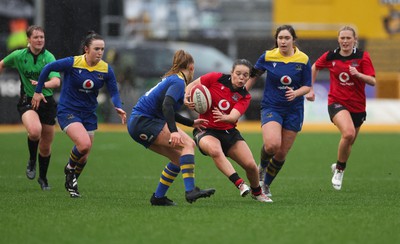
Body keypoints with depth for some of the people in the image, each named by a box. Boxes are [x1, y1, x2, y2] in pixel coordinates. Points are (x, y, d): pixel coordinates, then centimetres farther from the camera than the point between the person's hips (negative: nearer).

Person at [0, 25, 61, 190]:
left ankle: (43, 178, 33)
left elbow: (56, 81, -25)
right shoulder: (18, 56, -4)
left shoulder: (49, 58, -10)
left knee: (46, 147, 8)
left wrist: (43, 84, -44)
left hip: (47, 102, 1)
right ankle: (32, 161, -4)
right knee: (35, 131, -32)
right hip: (27, 101, -1)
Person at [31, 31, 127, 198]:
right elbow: (48, 68, -6)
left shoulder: (106, 70, -6)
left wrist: (118, 107, -21)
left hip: (89, 114, 5)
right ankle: (70, 168, 5)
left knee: (84, 156, 10)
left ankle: (71, 183, 39)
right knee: (84, 144, -27)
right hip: (67, 111, -5)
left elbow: (114, 92, -1)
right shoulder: (72, 63, -17)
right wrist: (38, 91, -1)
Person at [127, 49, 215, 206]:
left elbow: (169, 112, 32)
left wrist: (191, 123, 37)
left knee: (178, 158, 11)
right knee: (188, 144, -20)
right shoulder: (178, 82, -9)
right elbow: (167, 106, -25)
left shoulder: (171, 79, 21)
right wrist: (173, 131, -35)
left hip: (138, 123, 10)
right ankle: (190, 191, -31)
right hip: (143, 121, -10)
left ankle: (158, 197, 16)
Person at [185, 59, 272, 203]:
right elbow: (192, 85, 3)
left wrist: (224, 117, -44)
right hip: (205, 130, -3)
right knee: (215, 151, -38)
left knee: (251, 165, -9)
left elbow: (234, 117, -21)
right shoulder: (216, 78, -8)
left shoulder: (244, 97, -3)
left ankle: (257, 192, 22)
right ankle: (240, 184, -42)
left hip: (229, 132, 3)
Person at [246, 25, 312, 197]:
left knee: (282, 154, 5)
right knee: (272, 144, -26)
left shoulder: (303, 59, -5)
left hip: (294, 110, 2)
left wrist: (296, 93, -20)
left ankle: (266, 185, 29)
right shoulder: (267, 57, -5)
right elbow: (253, 76, 9)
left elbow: (307, 86, 1)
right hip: (271, 107, -2)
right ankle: (262, 166, 9)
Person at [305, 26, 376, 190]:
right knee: (348, 133, -29)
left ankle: (338, 167, 43)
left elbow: (373, 81, -12)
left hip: (358, 106, 2)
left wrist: (358, 74, -28)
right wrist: (310, 89, 15)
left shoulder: (362, 56, -5)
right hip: (337, 103, -2)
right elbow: (315, 67, 18)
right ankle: (339, 169, -9)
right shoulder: (330, 56, -2)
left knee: (349, 143, 13)